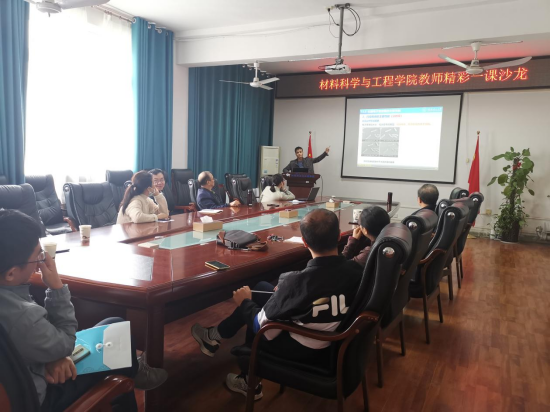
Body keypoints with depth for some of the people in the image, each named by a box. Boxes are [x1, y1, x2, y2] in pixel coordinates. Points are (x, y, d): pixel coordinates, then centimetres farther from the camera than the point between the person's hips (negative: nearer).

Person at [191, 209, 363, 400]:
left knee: (249, 298, 16)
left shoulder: (296, 282, -31)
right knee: (261, 289, 14)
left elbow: (264, 329, -17)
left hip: (300, 350, -5)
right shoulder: (356, 270, -16)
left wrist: (245, 303, 2)